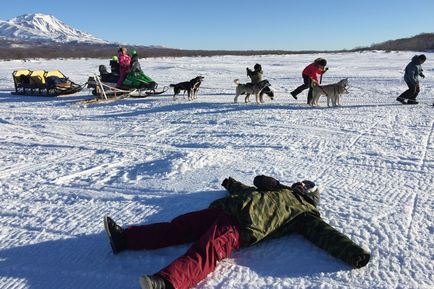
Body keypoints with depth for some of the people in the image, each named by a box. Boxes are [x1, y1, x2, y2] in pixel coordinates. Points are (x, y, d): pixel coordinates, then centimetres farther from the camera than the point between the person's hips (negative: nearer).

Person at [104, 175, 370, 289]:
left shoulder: (304, 212, 17)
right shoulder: (281, 191, 38)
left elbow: (325, 234, 6)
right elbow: (251, 191, 51)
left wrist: (354, 253, -8)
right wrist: (232, 185, 66)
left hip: (241, 227, -7)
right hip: (226, 208, 7)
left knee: (206, 253, -32)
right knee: (180, 226, -4)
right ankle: (124, 238, -5)